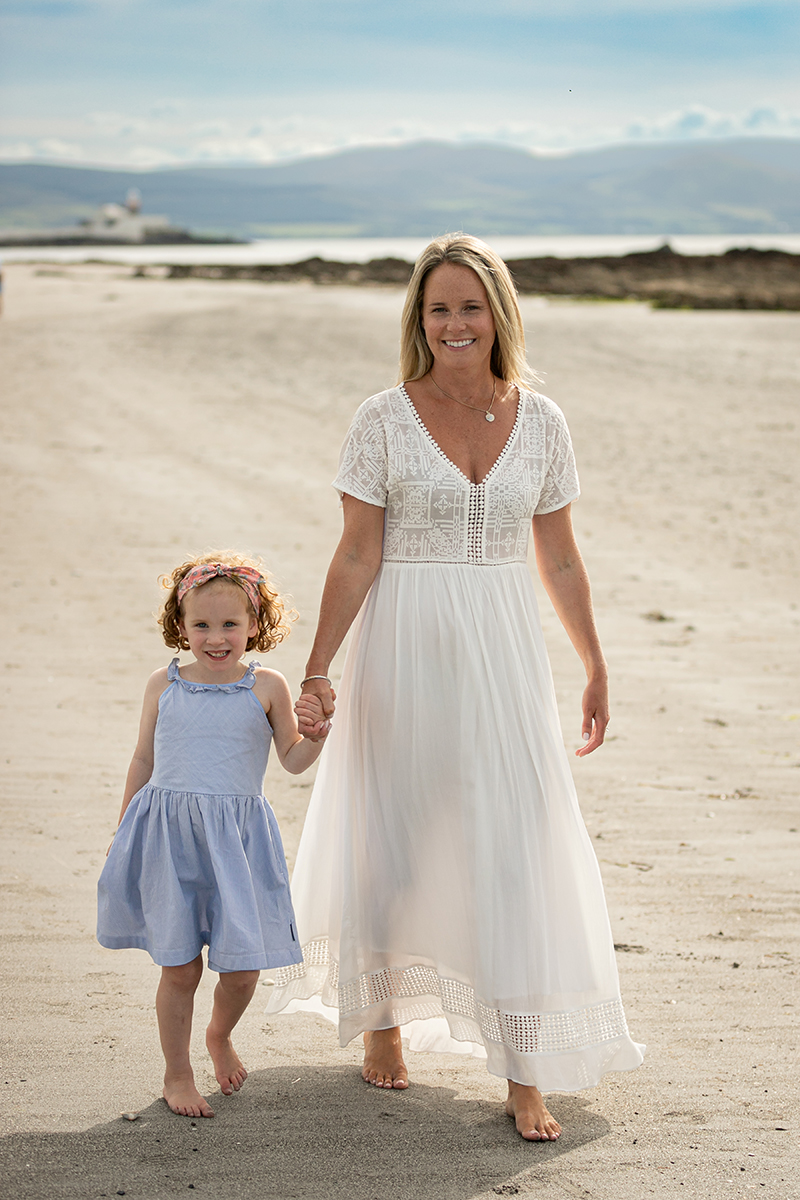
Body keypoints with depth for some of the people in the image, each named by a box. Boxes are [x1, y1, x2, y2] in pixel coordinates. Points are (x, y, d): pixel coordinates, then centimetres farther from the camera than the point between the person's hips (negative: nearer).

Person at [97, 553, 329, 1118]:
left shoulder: (266, 687, 0)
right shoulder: (164, 686, 4)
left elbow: (292, 760, 4)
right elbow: (144, 761, 14)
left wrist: (316, 734, -17)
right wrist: (123, 832, 16)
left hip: (236, 837, 0)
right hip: (168, 835, 0)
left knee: (244, 965, 2)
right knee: (179, 965, 3)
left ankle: (220, 1036, 35)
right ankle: (177, 1073, 23)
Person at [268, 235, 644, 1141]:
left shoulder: (539, 422, 3)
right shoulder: (383, 421, -5)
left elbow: (560, 562, 10)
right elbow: (357, 557, -6)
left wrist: (596, 670, 12)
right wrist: (317, 670, -11)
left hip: (501, 658, 2)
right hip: (403, 653, -1)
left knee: (515, 851, -3)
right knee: (392, 835, 11)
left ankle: (526, 1074, 4)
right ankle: (381, 1014, 37)